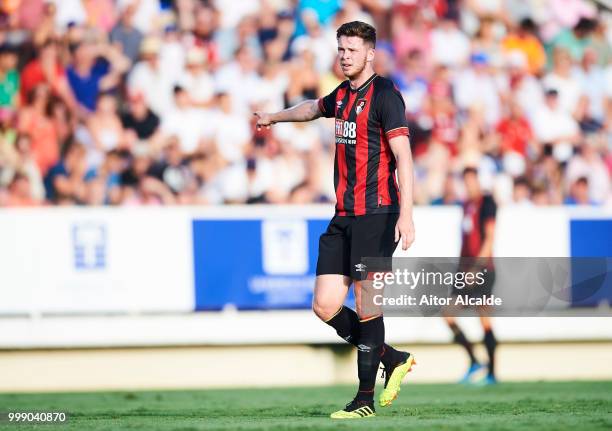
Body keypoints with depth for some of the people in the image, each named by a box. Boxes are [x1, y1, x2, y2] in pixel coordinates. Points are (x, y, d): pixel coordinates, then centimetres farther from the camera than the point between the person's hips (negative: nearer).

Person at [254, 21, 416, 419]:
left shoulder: (384, 94, -9)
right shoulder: (343, 95, 15)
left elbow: (403, 156, -16)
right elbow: (315, 108, 40)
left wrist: (406, 215, -25)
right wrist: (275, 117, 55)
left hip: (376, 214, -8)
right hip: (344, 217, 8)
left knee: (367, 305, -7)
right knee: (325, 306, 1)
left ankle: (366, 399, 0)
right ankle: (393, 360, 18)